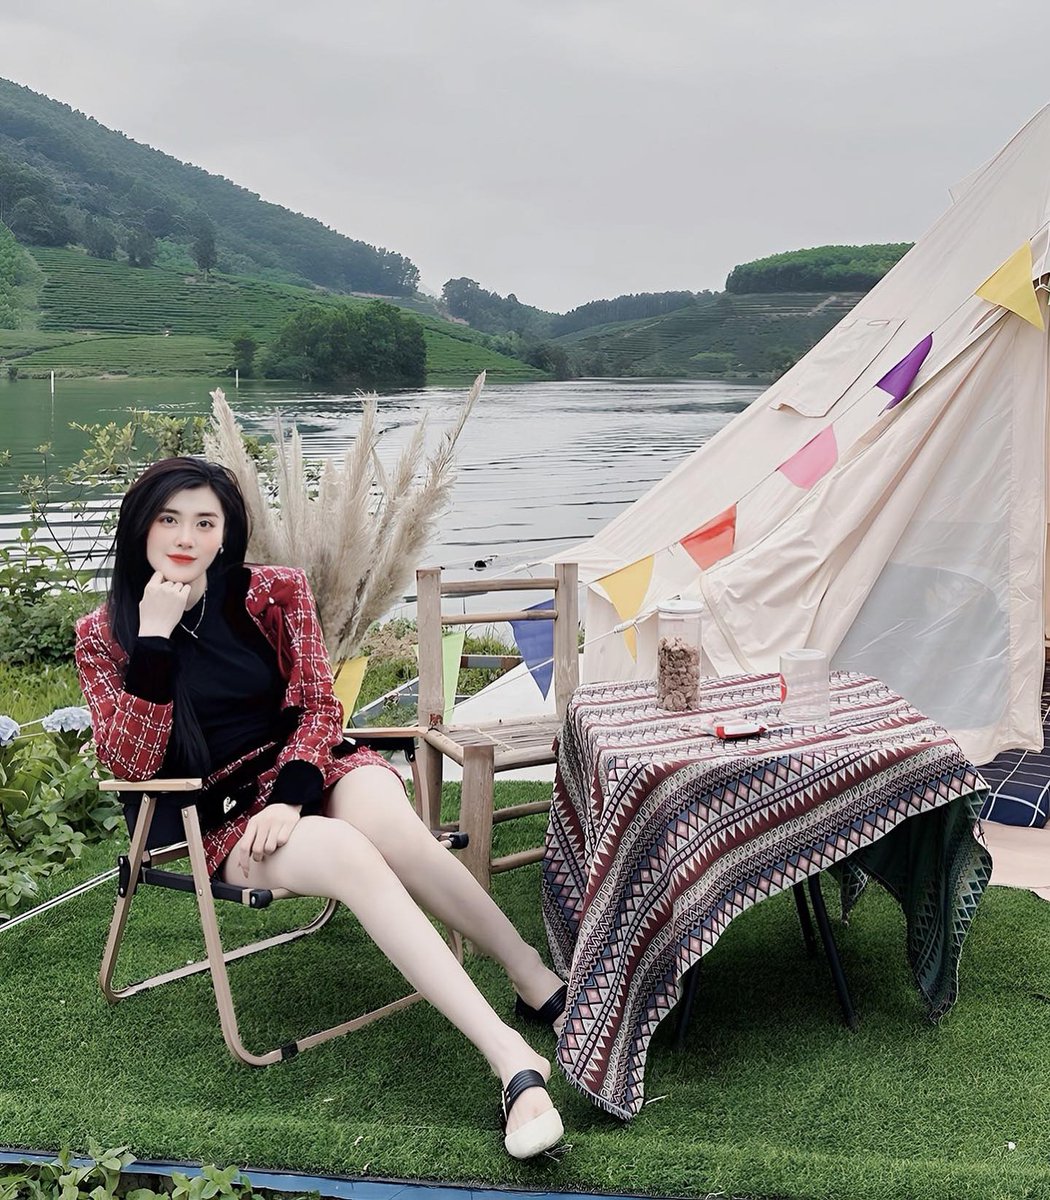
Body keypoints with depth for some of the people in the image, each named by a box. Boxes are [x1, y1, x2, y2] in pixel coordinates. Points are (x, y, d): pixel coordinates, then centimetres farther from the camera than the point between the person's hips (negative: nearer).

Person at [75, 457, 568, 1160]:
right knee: (347, 855, -34)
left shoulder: (276, 593, 4)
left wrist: (290, 795, -15)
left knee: (394, 829, -35)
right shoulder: (104, 636, 2)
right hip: (227, 815, -2)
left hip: (313, 770, 2)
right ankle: (512, 1059, -40)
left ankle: (540, 986, -24)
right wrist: (154, 637, -15)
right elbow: (130, 762, -8)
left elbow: (318, 706, 3)